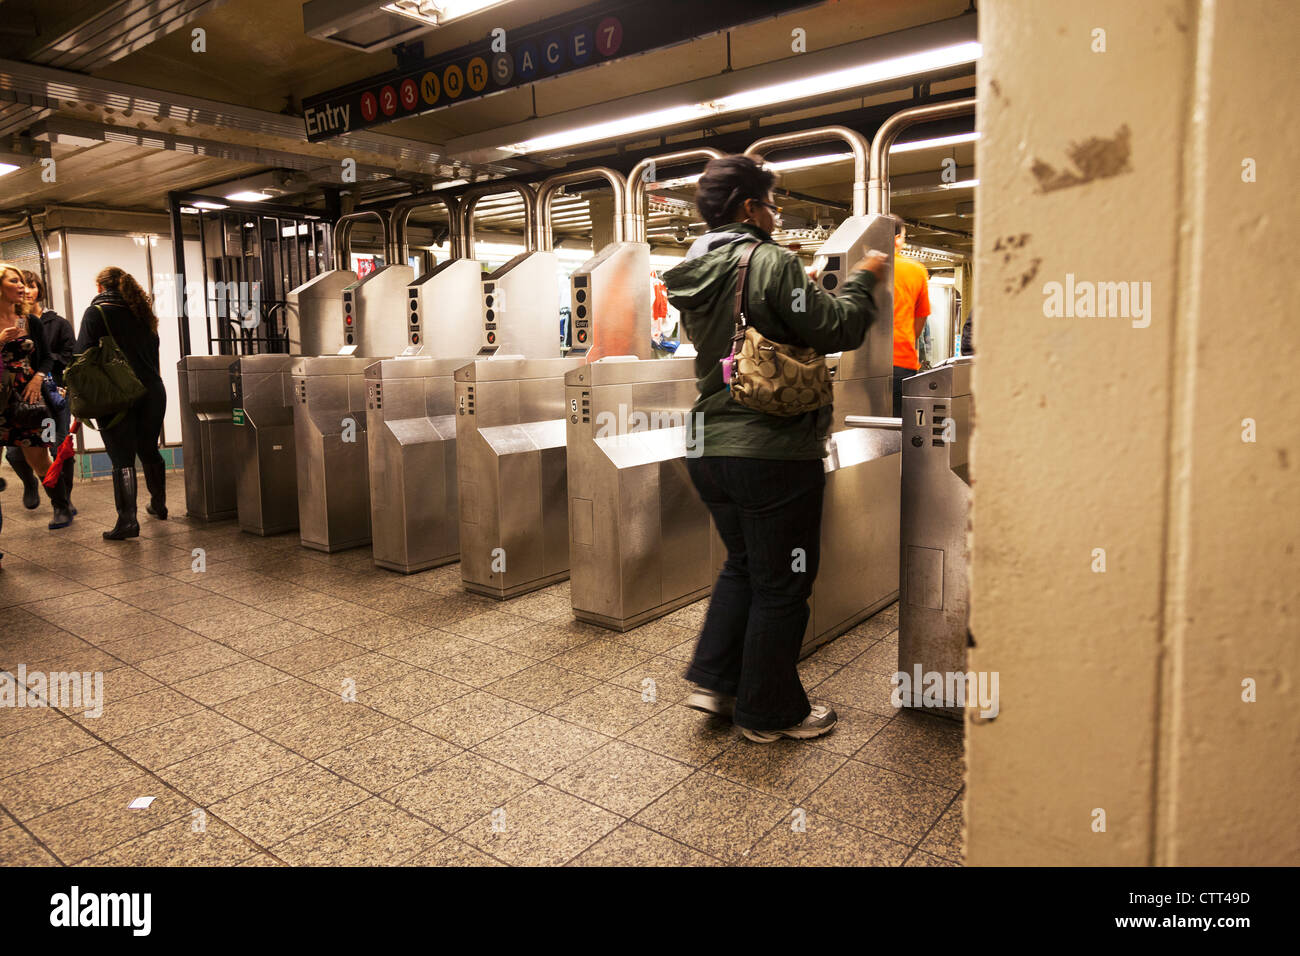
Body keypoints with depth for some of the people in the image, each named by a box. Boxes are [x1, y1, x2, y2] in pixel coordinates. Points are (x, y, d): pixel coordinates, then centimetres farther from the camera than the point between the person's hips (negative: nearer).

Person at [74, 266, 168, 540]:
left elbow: (83, 355, -8)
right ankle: (158, 505, 31)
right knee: (149, 450, 18)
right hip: (152, 391, 5)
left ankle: (127, 520, -10)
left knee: (122, 458, -5)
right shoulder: (143, 313, 14)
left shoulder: (96, 313, -3)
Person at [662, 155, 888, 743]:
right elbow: (836, 330, -14)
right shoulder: (769, 262, -13)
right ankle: (769, 712, 19)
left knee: (742, 566, 23)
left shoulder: (693, 276, 11)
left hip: (709, 446, 8)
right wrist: (863, 279, 3)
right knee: (781, 585, 6)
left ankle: (714, 680, 23)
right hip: (773, 450, -7)